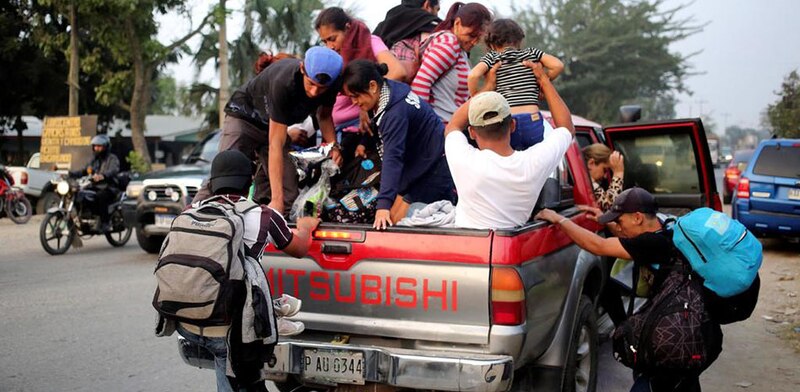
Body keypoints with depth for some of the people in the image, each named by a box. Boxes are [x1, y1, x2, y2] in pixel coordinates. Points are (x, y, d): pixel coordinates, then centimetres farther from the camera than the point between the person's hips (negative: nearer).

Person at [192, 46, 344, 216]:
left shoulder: (332, 84, -22)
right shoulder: (283, 82, -39)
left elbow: (324, 115, 2)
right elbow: (275, 145, -38)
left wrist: (333, 145, -18)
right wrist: (276, 199, -41)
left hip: (277, 123, 6)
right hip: (245, 116, -5)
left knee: (289, 195, -7)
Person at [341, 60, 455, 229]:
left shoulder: (396, 112, -28)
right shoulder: (389, 92, -1)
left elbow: (393, 157, -37)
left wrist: (383, 204, -43)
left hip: (435, 169, -10)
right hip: (419, 164, 10)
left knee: (391, 224, -11)